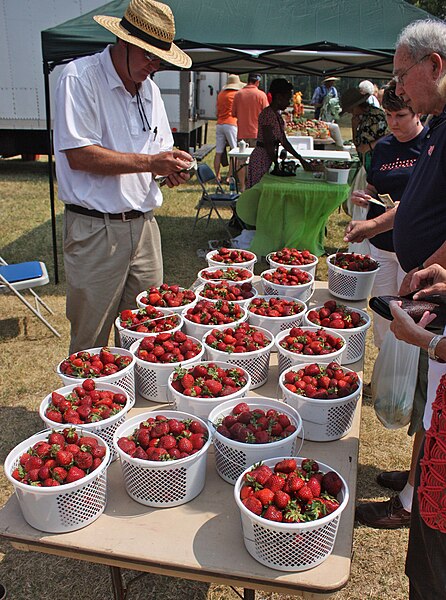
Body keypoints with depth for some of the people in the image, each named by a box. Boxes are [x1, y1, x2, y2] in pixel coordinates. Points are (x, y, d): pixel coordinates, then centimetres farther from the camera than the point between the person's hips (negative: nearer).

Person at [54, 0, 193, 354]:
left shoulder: (149, 89, 15)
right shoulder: (80, 78, -8)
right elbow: (79, 155, -18)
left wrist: (172, 167, -2)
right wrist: (149, 162, -18)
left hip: (143, 224, 7)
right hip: (96, 229, -6)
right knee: (91, 342, 3)